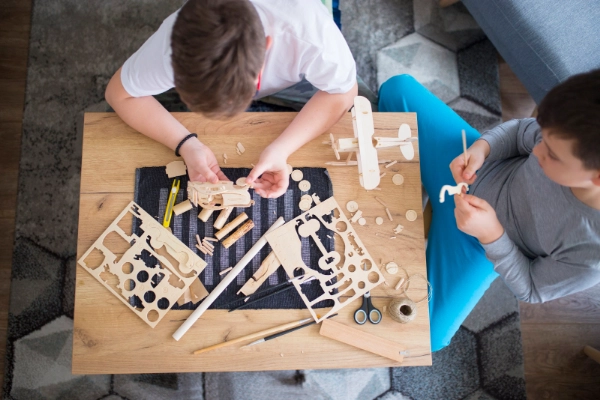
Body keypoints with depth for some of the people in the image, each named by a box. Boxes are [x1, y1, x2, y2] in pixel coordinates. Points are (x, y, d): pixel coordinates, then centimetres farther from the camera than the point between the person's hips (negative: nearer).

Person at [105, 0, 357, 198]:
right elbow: (120, 93, -24)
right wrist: (186, 145, -39)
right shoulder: (177, 41, -41)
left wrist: (281, 148, -42)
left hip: (294, 88, -1)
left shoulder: (310, 33, -46)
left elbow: (343, 92, -28)